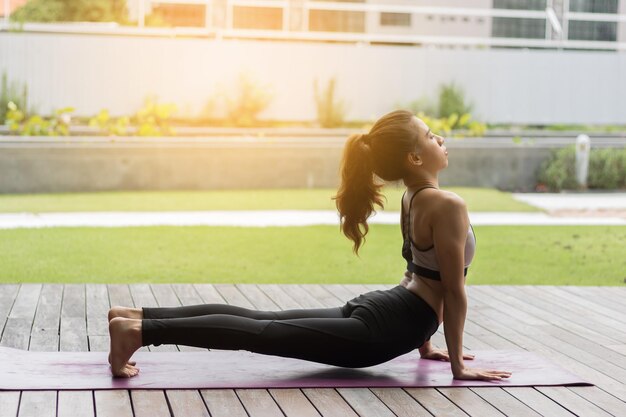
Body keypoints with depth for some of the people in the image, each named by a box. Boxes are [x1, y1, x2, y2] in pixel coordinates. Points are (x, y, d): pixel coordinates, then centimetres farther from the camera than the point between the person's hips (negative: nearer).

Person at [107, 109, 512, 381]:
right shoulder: (448, 205, -17)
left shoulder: (413, 197, 14)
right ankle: (141, 330, -21)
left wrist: (425, 343, 27)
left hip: (370, 309, 9)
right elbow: (454, 290, -14)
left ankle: (139, 316, 6)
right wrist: (458, 365, -7)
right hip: (378, 331, -9)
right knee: (261, 331, -15)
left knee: (259, 320, 8)